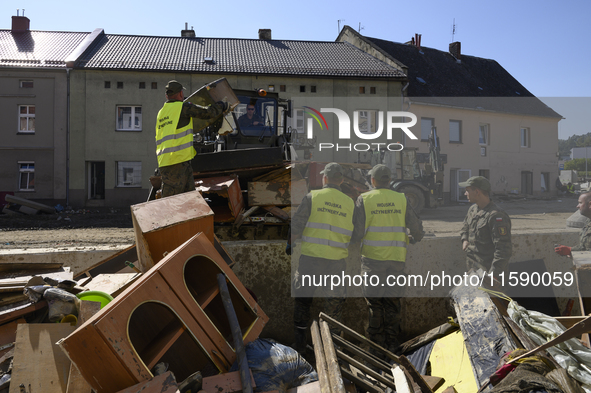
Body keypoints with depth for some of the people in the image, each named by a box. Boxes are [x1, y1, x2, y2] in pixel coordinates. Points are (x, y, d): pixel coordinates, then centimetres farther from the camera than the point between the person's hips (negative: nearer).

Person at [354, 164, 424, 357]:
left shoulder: (364, 199, -2)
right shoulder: (401, 199, 5)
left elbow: (357, 229, -6)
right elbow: (416, 228, 7)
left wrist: (357, 246, 13)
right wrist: (413, 239, 28)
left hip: (372, 256, -2)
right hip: (397, 257, 2)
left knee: (374, 302, 5)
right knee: (392, 301, 12)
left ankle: (376, 346, 10)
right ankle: (391, 344, 18)